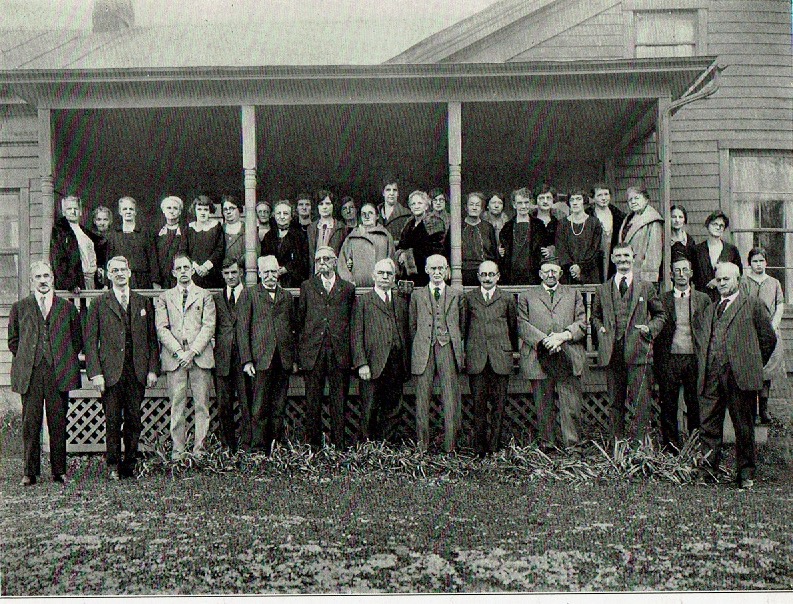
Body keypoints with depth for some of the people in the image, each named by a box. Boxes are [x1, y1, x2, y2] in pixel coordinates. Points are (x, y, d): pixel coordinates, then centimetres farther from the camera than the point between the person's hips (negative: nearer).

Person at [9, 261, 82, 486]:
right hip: (30, 374, 0)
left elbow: (77, 340, 15)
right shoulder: (19, 307, 10)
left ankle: (59, 471, 10)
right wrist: (25, 359, 5)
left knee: (58, 423, 2)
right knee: (30, 424, 1)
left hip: (59, 373, 0)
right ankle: (30, 472, 9)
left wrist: (65, 359, 6)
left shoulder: (67, 307, 10)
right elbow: (13, 340, 15)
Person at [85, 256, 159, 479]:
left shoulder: (144, 302, 12)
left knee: (134, 421, 4)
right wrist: (95, 372, -8)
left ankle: (130, 465, 15)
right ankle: (113, 465, 14)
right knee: (113, 421, 1)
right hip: (110, 371, -2)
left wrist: (152, 369, 3)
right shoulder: (100, 303, 4)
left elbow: (152, 338, 11)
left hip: (137, 372, 2)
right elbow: (90, 340, 1)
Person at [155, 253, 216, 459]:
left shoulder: (204, 296, 10)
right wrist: (178, 351, -9)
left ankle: (199, 449, 5)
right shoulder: (165, 297, 14)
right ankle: (177, 449, 7)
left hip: (200, 357, -1)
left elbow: (208, 326, 1)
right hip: (174, 358, 1)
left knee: (201, 405, 0)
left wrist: (193, 351, -11)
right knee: (177, 406, 1)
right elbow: (161, 328, 4)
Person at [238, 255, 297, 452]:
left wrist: (295, 359, 12)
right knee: (260, 407, -4)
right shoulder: (249, 294, 6)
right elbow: (242, 329, 0)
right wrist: (246, 360, -8)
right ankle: (258, 447, 1)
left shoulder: (287, 296, 18)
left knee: (279, 407, 6)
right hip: (261, 358, -3)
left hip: (284, 360, 4)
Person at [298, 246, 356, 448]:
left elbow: (352, 322, 11)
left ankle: (339, 445, 8)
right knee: (313, 401, 3)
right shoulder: (307, 286, 12)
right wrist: (300, 351, 5)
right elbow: (300, 319, 11)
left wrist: (350, 350, 3)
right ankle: (314, 444, 10)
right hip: (313, 351, 0)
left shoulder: (348, 288, 11)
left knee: (339, 400, 2)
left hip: (340, 353, 0)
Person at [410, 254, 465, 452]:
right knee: (422, 399, 1)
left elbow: (463, 325, 15)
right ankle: (422, 446, 8)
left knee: (451, 399, -2)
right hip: (424, 352, 0)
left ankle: (450, 447, 4)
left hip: (449, 349, 0)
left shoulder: (457, 295, 13)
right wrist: (420, 346, 8)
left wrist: (457, 344, 9)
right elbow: (413, 326, 15)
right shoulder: (417, 295, 13)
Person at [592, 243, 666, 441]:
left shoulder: (646, 287, 9)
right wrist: (600, 328, 5)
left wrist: (650, 328, -2)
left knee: (638, 401, -7)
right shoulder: (602, 290, 13)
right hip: (612, 353, 2)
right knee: (616, 401, 7)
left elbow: (660, 314, 15)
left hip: (638, 352, -2)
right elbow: (595, 316, 24)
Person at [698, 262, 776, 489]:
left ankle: (746, 474, 14)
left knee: (744, 427, 4)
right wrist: (703, 371, 10)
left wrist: (753, 365, 6)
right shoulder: (711, 308, 21)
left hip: (739, 375, -4)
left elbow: (768, 338, 6)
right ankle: (708, 469, 12)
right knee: (708, 425, 4)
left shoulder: (753, 305, 5)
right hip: (711, 375, 4)